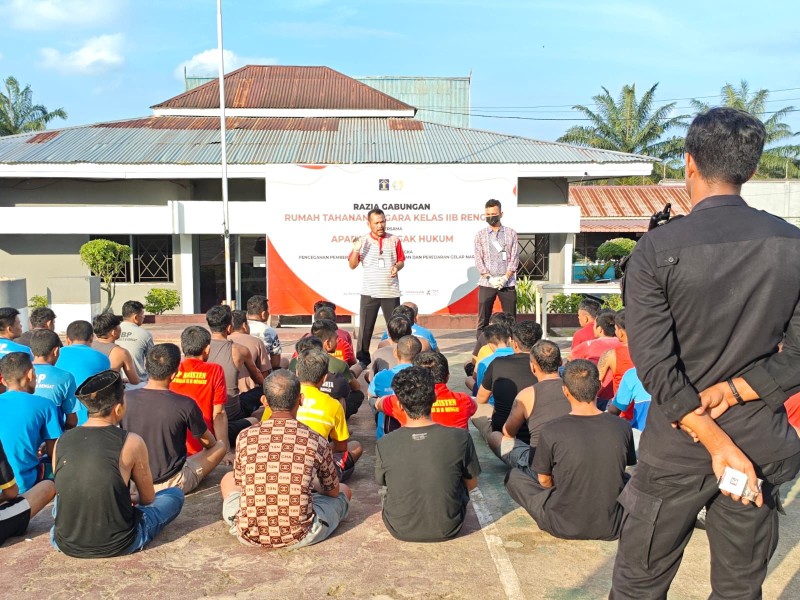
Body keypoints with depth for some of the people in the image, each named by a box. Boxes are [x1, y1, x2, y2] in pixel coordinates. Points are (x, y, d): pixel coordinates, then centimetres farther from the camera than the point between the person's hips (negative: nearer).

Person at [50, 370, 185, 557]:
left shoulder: (61, 442, -3)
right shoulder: (131, 443, -14)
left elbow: (64, 491, 14)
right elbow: (148, 499, 0)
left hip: (66, 544, 5)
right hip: (116, 546, -5)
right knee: (175, 494, 14)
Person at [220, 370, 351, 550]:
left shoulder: (244, 437, -5)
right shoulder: (317, 442, -7)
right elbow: (333, 491, 9)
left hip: (249, 535, 2)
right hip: (299, 537, -1)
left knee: (228, 479, 30)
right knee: (344, 490, 24)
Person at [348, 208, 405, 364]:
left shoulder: (394, 240, 5)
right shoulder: (362, 241, 3)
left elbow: (401, 261, 11)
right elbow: (352, 265, 3)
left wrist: (397, 267, -11)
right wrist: (355, 250, -15)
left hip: (391, 291, 1)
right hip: (369, 292, 0)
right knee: (365, 328, 1)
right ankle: (362, 360, 11)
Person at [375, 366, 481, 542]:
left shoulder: (384, 445, -21)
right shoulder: (460, 438, -21)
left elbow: (383, 483, -1)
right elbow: (471, 484, -4)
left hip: (400, 530, 0)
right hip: (448, 529, 0)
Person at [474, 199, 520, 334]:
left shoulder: (511, 233, 8)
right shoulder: (480, 235, 8)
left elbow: (514, 258, 2)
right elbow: (478, 260, 1)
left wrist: (505, 277, -11)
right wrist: (490, 278, -12)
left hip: (508, 283, 0)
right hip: (486, 284, 0)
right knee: (483, 320, 0)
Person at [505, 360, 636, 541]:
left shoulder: (550, 432, -21)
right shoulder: (622, 427, -13)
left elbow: (544, 480, -5)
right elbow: (622, 470, 6)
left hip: (564, 527, -3)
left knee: (513, 476, 16)